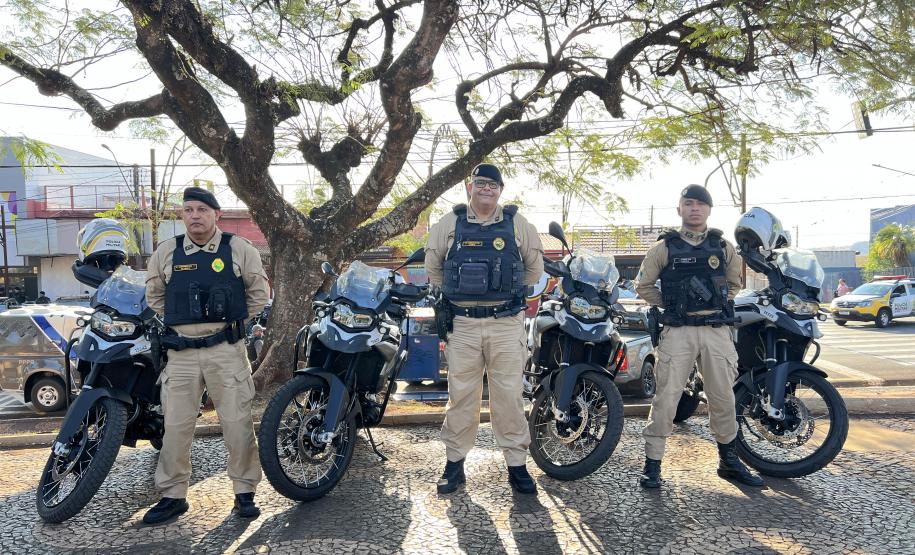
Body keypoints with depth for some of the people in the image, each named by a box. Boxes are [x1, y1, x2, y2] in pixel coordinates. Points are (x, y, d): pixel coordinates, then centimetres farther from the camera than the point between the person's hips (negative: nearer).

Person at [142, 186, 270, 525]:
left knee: (237, 422, 2)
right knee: (175, 425, 6)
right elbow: (154, 296, 19)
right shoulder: (166, 252, 5)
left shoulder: (239, 250, -1)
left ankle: (245, 492, 15)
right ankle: (173, 496, 21)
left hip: (226, 348, -2)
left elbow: (258, 291, 9)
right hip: (181, 351, 2)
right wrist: (176, 325, 14)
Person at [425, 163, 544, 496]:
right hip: (462, 324, 0)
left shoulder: (517, 224, 6)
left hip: (506, 323, 0)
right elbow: (433, 265, 17)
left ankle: (517, 465, 13)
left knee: (509, 394, 2)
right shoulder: (450, 224, 5)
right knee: (461, 395, 6)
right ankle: (454, 463, 18)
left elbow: (535, 266, 17)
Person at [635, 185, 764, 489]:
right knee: (666, 397, -6)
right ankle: (652, 464, 2)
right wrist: (670, 304, 1)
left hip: (717, 330, 3)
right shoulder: (664, 247, 3)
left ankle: (729, 461, 27)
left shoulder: (723, 247, 10)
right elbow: (644, 285, 8)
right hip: (678, 331, -3)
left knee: (723, 397, 10)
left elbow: (735, 282, 23)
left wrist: (722, 303, 9)